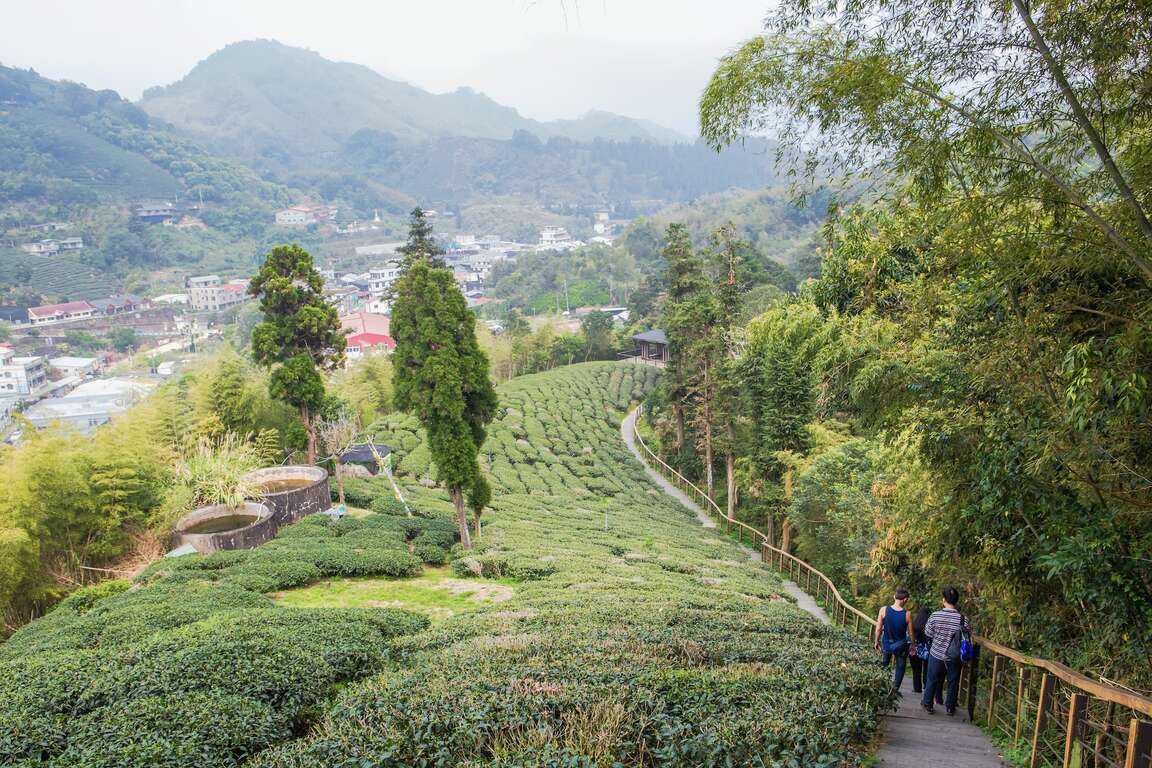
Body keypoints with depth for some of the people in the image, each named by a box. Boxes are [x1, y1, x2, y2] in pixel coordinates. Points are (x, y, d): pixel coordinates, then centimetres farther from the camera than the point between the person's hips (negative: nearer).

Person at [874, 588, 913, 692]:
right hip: (900, 645, -2)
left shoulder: (883, 610, -15)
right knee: (900, 668, 16)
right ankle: (895, 689, 15)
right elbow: (910, 633, -8)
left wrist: (877, 642, 7)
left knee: (883, 665, 23)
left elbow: (878, 629, -8)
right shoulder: (907, 614, -18)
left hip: (886, 644, 2)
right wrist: (912, 647, 8)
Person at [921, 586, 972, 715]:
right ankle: (950, 707, 30)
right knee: (953, 682, 18)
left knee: (932, 680, 16)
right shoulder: (962, 618, -17)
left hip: (936, 654, 0)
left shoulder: (935, 616, -17)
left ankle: (927, 704, 27)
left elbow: (928, 634, -6)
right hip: (954, 657, 0)